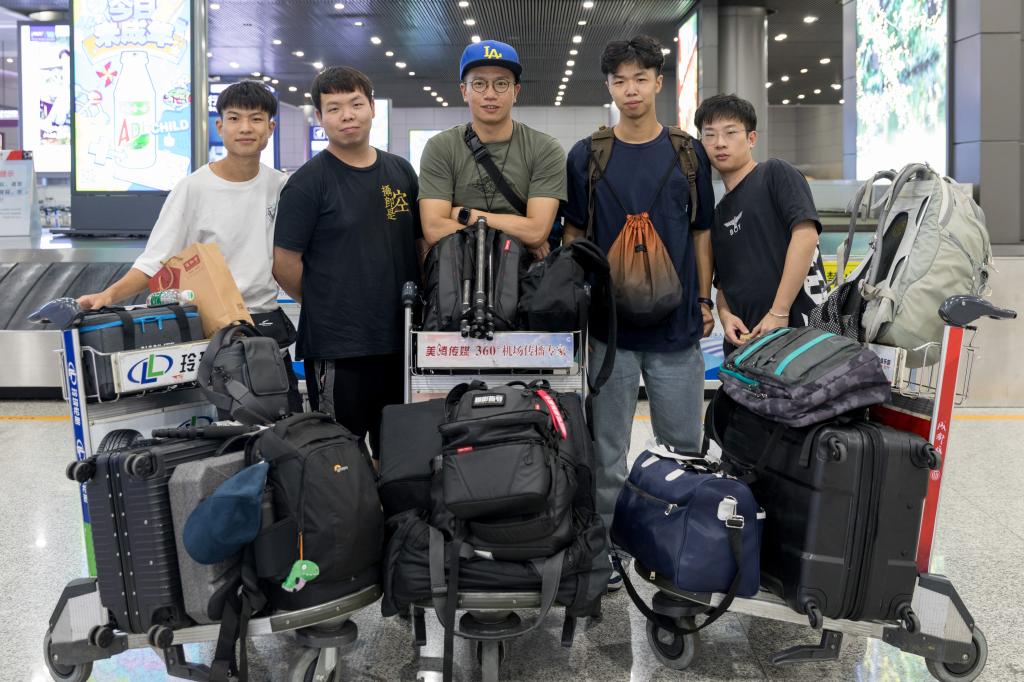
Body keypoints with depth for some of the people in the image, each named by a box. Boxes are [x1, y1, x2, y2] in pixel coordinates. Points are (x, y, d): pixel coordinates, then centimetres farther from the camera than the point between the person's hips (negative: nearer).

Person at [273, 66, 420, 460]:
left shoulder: (401, 172, 10)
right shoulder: (309, 181, -6)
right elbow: (285, 264, -6)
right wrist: (324, 307, 1)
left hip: (401, 339, 6)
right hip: (337, 346, -5)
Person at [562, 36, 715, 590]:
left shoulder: (689, 154, 6)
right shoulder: (586, 156, 2)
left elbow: (701, 233, 11)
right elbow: (574, 236, 6)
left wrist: (705, 300, 6)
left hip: (677, 326, 1)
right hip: (609, 327, -1)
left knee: (683, 446, 11)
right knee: (607, 448, 7)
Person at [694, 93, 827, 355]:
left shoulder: (776, 174, -1)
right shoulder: (718, 213, 18)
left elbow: (805, 234, -13)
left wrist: (779, 312, -17)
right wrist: (725, 314, -3)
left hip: (795, 327, -6)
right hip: (744, 338, 6)